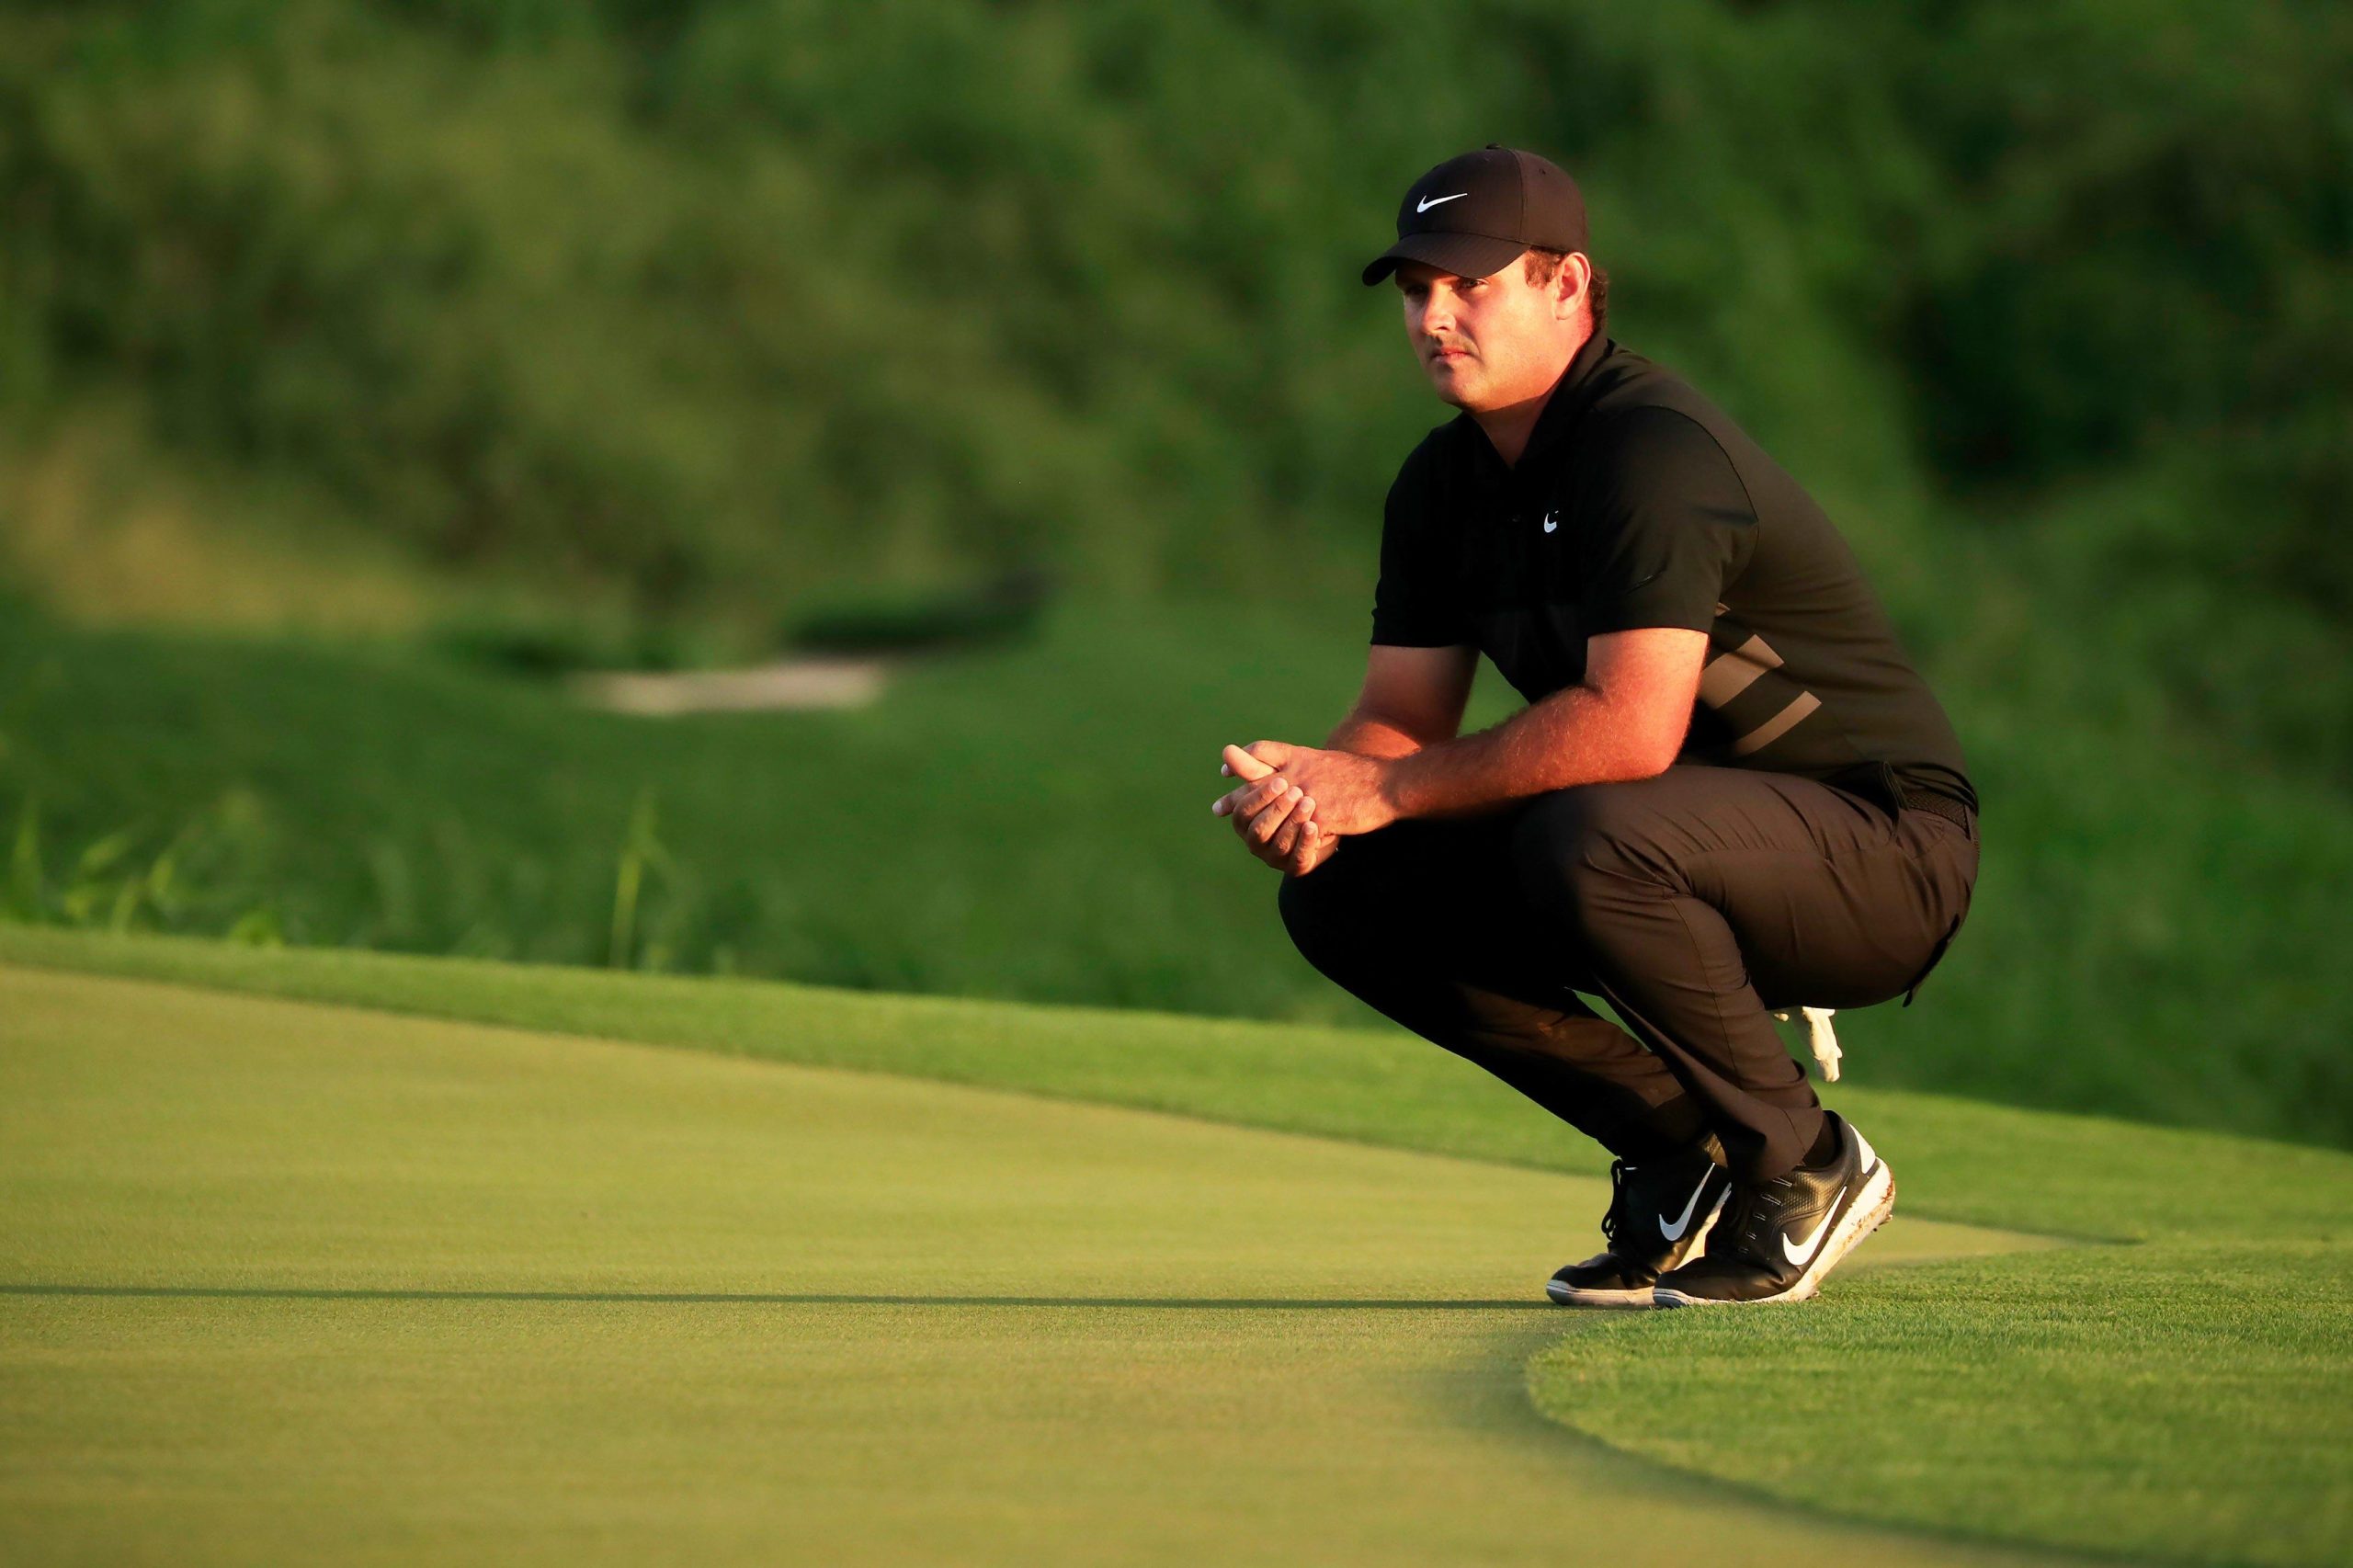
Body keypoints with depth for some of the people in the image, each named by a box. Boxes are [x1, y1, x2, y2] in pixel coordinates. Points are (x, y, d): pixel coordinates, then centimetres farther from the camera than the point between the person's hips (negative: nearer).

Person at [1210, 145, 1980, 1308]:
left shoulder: (1652, 449, -22)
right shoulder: (1446, 481, 7)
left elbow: (1631, 728, -32)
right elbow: (1401, 717, 6)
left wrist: (1389, 788, -25)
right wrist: (1313, 791, -18)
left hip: (1883, 852, -9)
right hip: (1686, 857, 9)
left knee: (1589, 840, -37)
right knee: (1344, 893, -3)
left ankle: (1801, 1166, -15)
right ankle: (1683, 1160, 4)